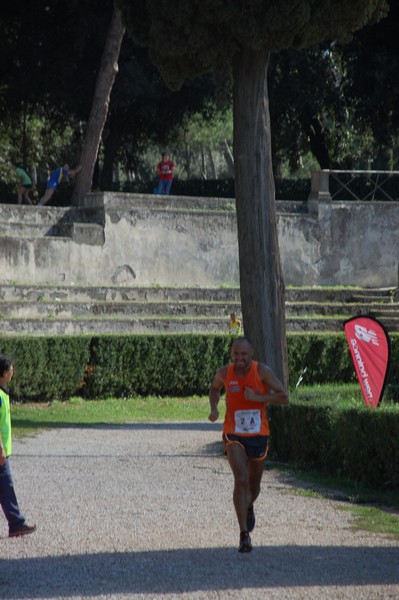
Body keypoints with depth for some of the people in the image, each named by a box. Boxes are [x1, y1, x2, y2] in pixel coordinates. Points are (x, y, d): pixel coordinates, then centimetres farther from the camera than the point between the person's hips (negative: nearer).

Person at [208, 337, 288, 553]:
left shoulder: (262, 371, -9)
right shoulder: (224, 373, -3)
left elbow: (284, 397, -11)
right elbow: (215, 389, 20)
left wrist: (258, 397, -23)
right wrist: (214, 408, 2)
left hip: (258, 435, 1)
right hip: (234, 435, -1)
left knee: (254, 484, 15)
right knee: (240, 480, -20)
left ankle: (249, 508, 53)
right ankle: (244, 534, -21)